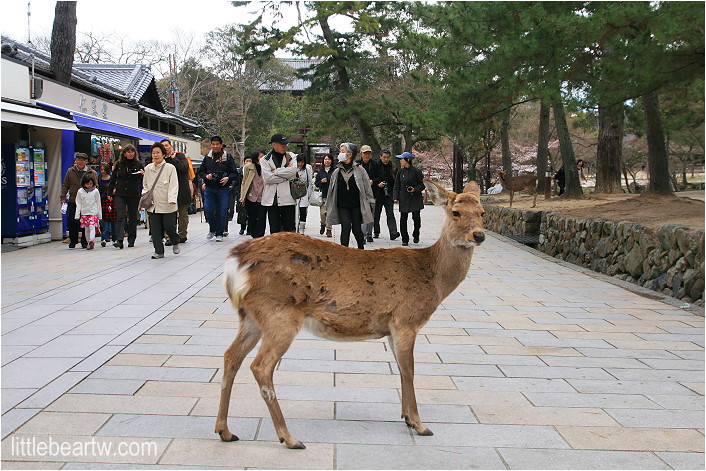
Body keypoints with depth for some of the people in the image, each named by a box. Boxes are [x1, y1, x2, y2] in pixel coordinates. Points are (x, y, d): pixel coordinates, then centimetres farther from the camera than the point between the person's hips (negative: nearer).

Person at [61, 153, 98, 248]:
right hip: (72, 202, 1)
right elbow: (65, 186, 11)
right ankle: (73, 241, 15)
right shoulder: (70, 171, 10)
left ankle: (85, 242, 13)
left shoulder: (92, 173, 5)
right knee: (71, 222, 0)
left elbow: (95, 187, 6)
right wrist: (63, 198, 1)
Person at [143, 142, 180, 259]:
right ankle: (159, 251, 13)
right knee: (155, 229, 3)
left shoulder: (170, 168, -4)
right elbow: (145, 185, 20)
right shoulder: (148, 169, 10)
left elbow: (173, 185, -9)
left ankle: (175, 242, 28)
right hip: (152, 205, 4)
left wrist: (172, 199, -21)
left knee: (169, 226, -2)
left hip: (167, 205, -4)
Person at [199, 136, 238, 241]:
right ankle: (212, 230, 19)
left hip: (223, 188, -2)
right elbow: (201, 172, 13)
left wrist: (228, 178, -19)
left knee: (222, 212, -1)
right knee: (208, 210, -6)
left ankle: (219, 234, 12)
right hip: (209, 188, 2)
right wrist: (206, 176, -9)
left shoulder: (228, 157, 0)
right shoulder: (207, 157, 8)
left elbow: (234, 173, 1)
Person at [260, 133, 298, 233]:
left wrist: (276, 171, -7)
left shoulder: (290, 156, 11)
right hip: (272, 199, -1)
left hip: (288, 198, 1)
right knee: (274, 229, 2)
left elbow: (294, 171, -7)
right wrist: (286, 175, -7)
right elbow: (267, 178, -9)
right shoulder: (265, 160, 6)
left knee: (289, 229, 2)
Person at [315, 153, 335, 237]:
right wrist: (321, 181, -5)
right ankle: (323, 224, 27)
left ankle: (328, 230, 7)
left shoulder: (335, 171, 1)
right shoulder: (320, 171, 12)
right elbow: (316, 184, 13)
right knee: (322, 212, -4)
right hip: (323, 195, 2)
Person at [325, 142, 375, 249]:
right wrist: (328, 207, 14)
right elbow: (331, 190, 14)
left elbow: (367, 188, 4)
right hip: (342, 206, 2)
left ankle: (361, 248, 27)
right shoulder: (337, 172, 8)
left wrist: (370, 204, 3)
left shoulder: (359, 170, 0)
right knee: (346, 228, -13)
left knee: (357, 229, 2)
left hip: (357, 206, -1)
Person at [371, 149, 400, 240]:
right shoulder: (376, 166, -1)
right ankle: (376, 232, 23)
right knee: (376, 214, 9)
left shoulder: (393, 168, 7)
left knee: (390, 214, -8)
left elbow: (396, 181, 10)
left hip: (389, 194, 0)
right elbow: (372, 179, 1)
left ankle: (393, 233, -15)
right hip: (378, 194, 0)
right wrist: (377, 184, -16)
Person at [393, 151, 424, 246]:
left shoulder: (416, 171, -5)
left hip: (415, 198, -3)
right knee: (403, 219, -2)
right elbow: (397, 185, 11)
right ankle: (405, 239, 8)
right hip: (404, 199, 3)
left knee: (416, 217, 2)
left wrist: (415, 189, -16)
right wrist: (396, 197, 0)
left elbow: (422, 184, 0)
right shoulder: (400, 172, 7)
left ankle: (416, 236, 27)